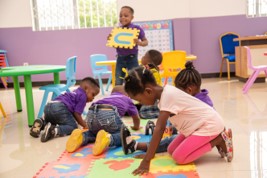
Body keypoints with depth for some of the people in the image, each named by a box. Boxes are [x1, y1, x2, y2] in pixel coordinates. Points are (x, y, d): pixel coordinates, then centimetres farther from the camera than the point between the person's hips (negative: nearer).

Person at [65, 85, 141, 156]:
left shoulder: (107, 98, 44)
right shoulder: (127, 99, 38)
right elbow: (136, 118, 48)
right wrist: (136, 127, 70)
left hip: (91, 113, 5)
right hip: (109, 113, -5)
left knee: (94, 132, 32)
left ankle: (82, 137, -2)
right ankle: (108, 138, -21)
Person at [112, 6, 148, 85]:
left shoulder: (136, 28, -7)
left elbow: (146, 41, -2)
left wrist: (139, 43, -22)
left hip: (132, 58, -3)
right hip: (120, 59, 4)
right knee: (118, 83, 5)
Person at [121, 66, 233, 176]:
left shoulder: (167, 95, -29)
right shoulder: (164, 92, -1)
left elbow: (159, 129, -33)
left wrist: (146, 161, -32)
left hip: (210, 124, -9)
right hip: (201, 123, 10)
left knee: (179, 157, -13)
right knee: (171, 150, 9)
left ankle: (219, 140, -3)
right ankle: (214, 137, 13)